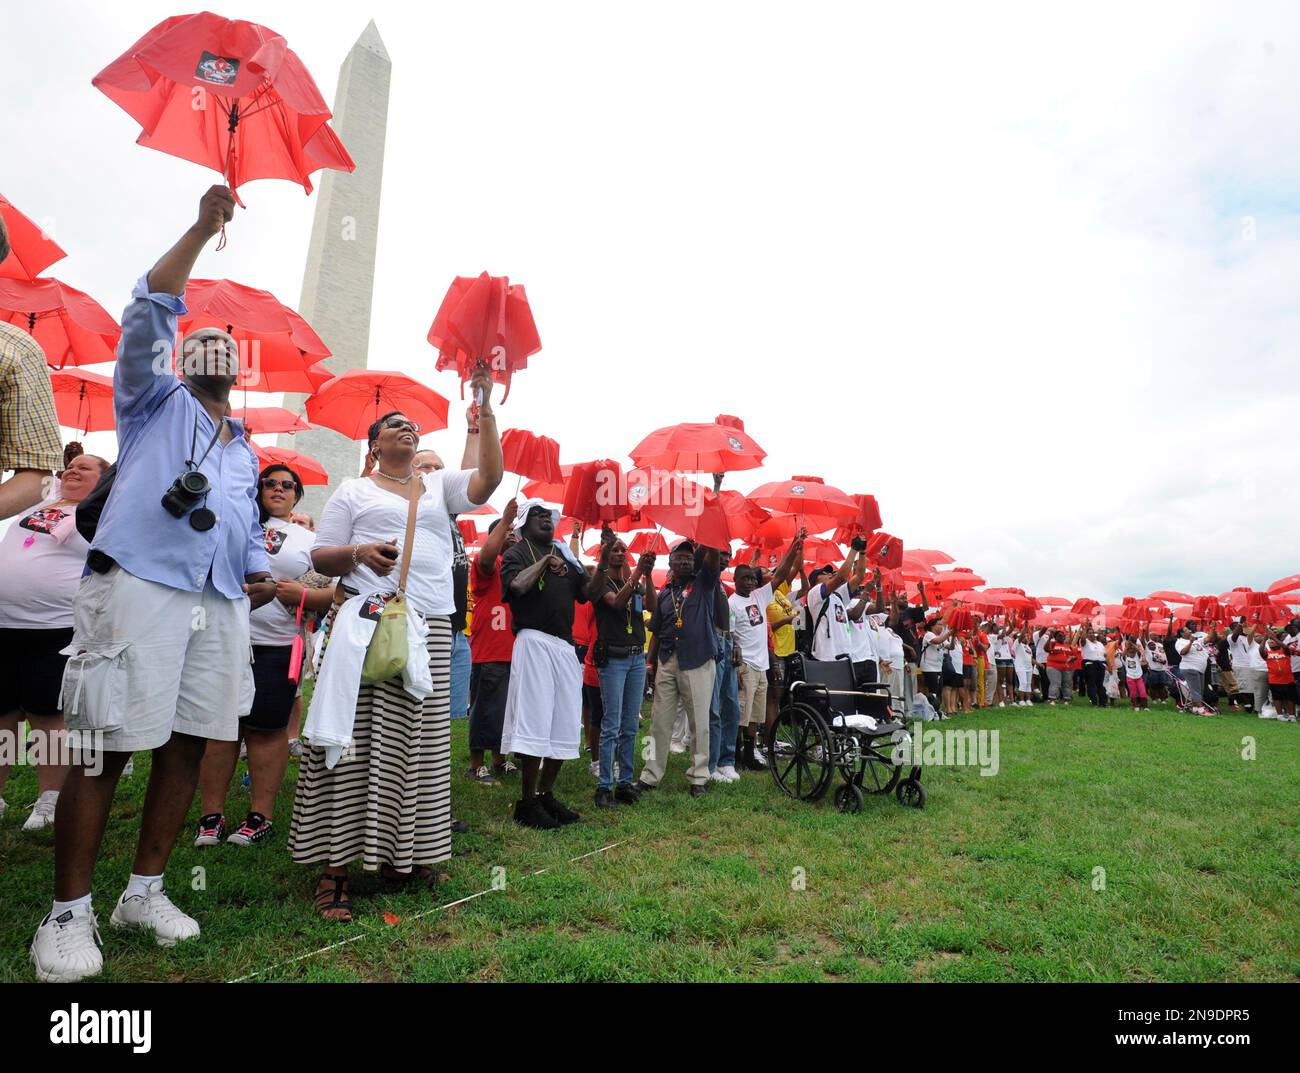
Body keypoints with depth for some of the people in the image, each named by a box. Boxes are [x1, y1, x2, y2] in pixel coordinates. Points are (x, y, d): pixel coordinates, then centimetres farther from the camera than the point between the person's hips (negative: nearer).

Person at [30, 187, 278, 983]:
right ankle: (70, 913, 6)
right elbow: (149, 315, -2)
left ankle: (146, 891, 19)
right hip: (140, 588, -5)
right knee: (105, 746, -5)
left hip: (220, 605, 6)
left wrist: (260, 575, 7)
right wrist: (203, 229, -6)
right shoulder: (157, 402, 11)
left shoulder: (246, 454, 26)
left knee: (189, 743, 6)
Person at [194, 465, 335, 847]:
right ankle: (211, 815, 15)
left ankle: (261, 815, 13)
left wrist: (302, 595, -13)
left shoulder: (309, 539, 10)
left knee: (267, 729, 4)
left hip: (276, 648, -1)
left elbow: (334, 594, 7)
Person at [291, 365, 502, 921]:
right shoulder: (354, 490, 12)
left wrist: (484, 408, -4)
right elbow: (320, 556, 8)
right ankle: (333, 865, 2)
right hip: (366, 619, -3)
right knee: (356, 738, -6)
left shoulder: (439, 485, 19)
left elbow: (488, 479, 0)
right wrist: (358, 553, -14)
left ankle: (399, 854, 15)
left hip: (429, 629, 3)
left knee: (417, 741, 4)